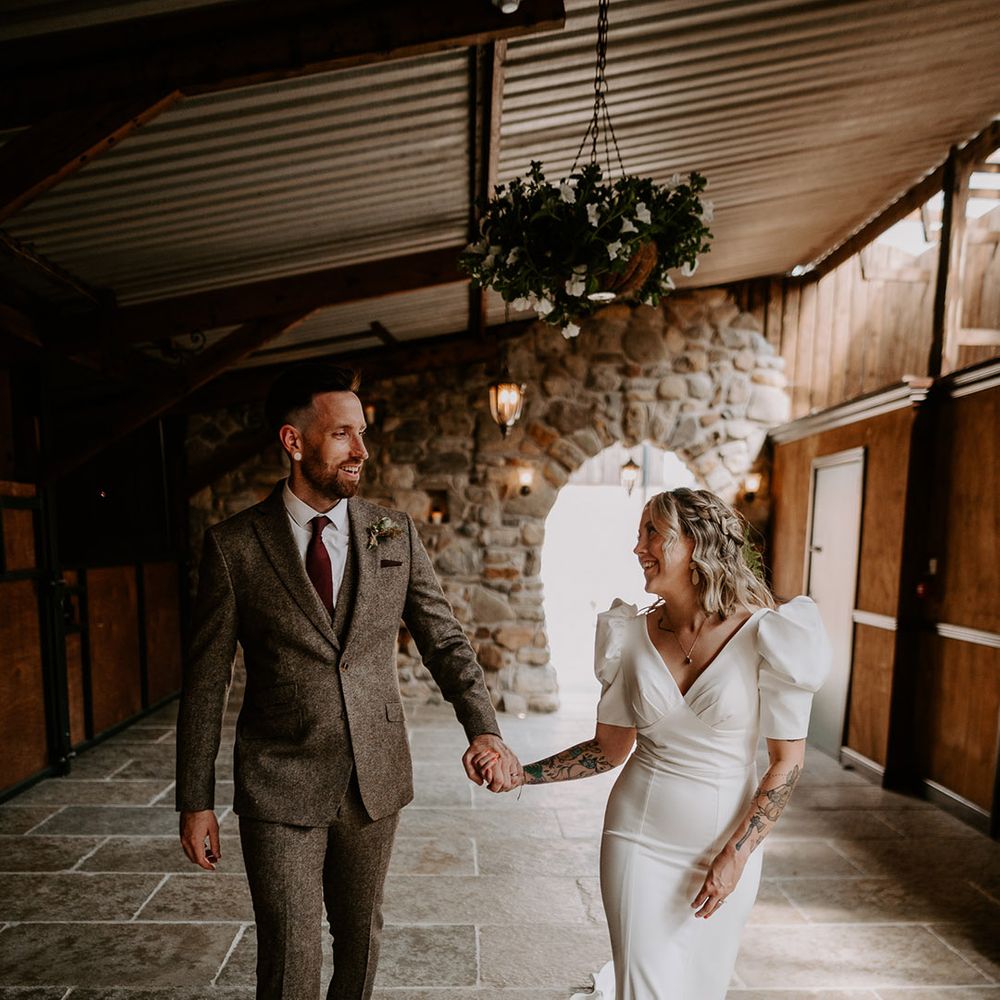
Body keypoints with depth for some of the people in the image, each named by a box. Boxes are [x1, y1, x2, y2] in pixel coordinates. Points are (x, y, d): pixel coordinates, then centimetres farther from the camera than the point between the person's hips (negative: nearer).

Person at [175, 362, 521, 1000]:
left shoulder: (396, 534, -4)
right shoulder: (233, 546, -9)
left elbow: (445, 640, -3)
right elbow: (206, 683, -4)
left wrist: (483, 728, -18)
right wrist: (196, 801, -1)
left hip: (375, 780, 3)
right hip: (280, 787, -2)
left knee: (362, 935, 21)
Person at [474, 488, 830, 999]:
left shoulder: (765, 636, -15)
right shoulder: (631, 635, -7)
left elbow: (788, 760, -8)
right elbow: (608, 749, 1)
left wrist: (736, 853, -10)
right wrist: (520, 774, -7)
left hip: (730, 838, 0)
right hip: (640, 836, 1)